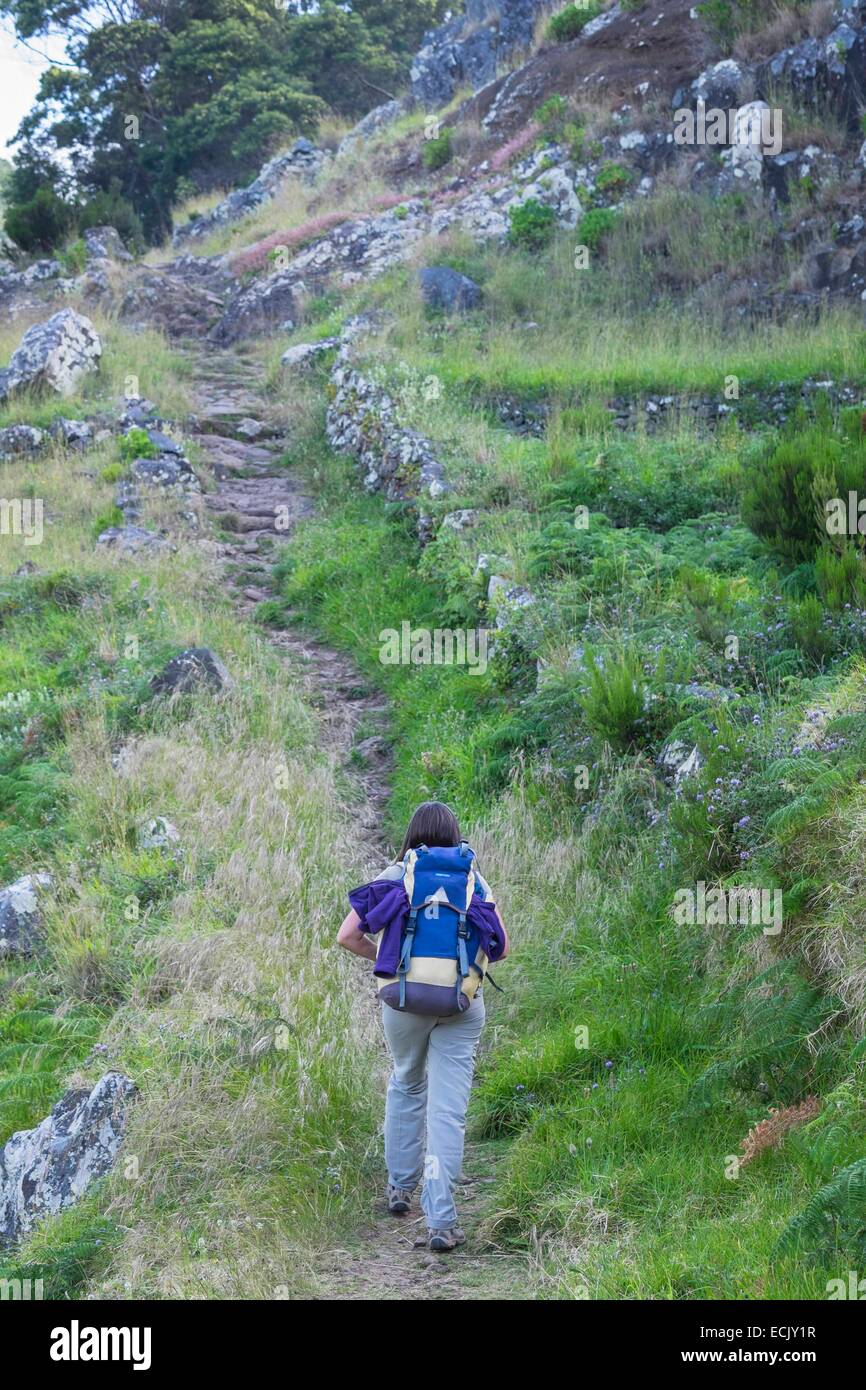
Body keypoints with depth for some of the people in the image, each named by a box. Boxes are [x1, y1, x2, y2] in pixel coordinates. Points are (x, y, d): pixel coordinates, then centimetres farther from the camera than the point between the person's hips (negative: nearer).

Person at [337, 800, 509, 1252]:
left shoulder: (393, 877, 2)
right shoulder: (474, 880, 4)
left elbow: (348, 936, -3)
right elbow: (501, 948, 2)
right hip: (462, 1006, -1)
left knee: (405, 1086, 26)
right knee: (448, 1110, -1)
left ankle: (400, 1187, 33)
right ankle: (441, 1222, -5)